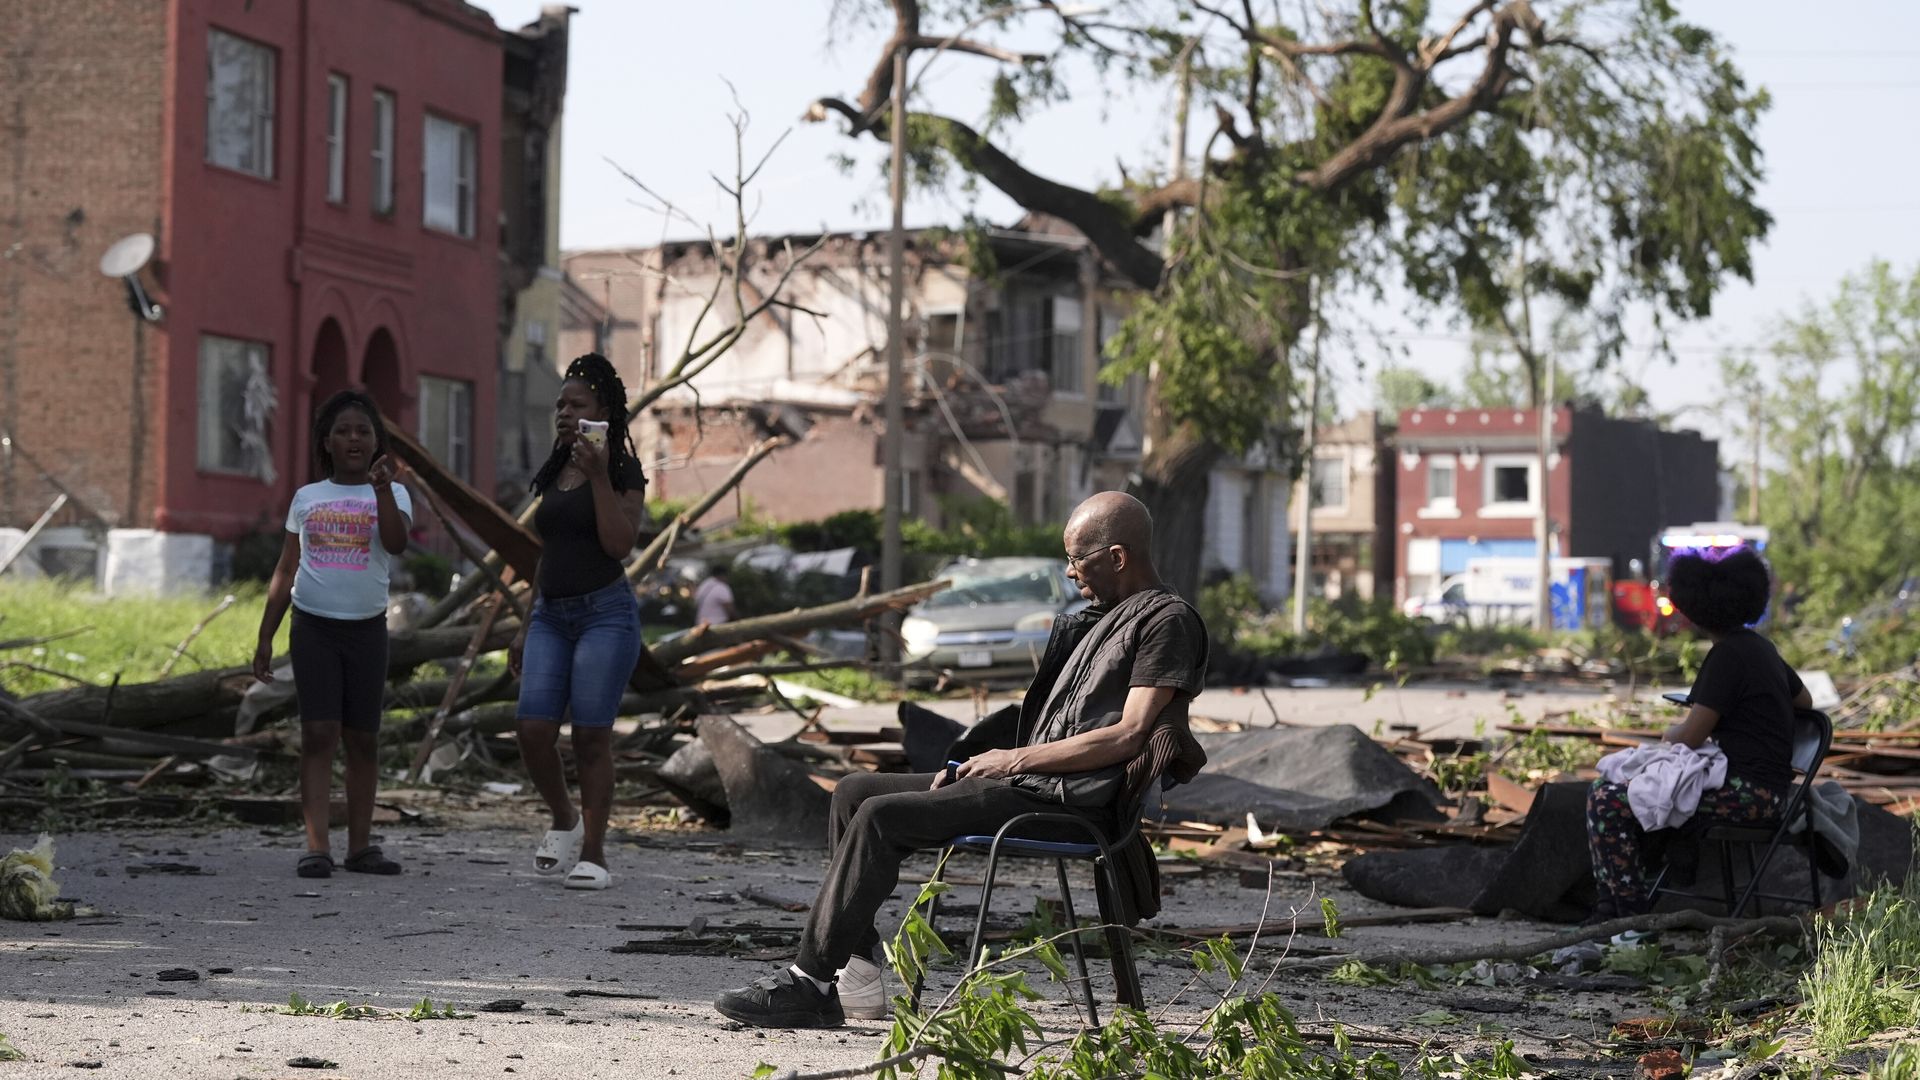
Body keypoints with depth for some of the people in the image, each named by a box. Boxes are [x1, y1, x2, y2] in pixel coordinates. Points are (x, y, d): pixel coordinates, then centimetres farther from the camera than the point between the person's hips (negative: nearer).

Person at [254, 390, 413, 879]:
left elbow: (397, 542, -18)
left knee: (363, 739, 6)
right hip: (313, 625, 0)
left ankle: (360, 845, 12)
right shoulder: (307, 498, 8)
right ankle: (317, 847, -13)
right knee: (319, 734, -8)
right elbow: (284, 573, 11)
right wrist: (264, 639, 8)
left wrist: (382, 490, -29)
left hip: (366, 628, 0)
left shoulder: (390, 494, 3)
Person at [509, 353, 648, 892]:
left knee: (591, 736, -7)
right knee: (534, 732, -7)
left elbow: (619, 543, -15)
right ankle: (564, 821, 17)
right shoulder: (554, 473, 16)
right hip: (551, 614, 6)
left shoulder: (622, 472, -2)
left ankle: (592, 853, 2)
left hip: (605, 612, -6)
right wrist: (527, 626, 20)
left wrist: (599, 476, -18)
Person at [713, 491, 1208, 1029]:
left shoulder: (1169, 621, -7)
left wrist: (1017, 758, -12)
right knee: (856, 791, 6)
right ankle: (858, 973, -2)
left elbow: (1128, 736, -17)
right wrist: (980, 762, 8)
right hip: (1033, 783, 11)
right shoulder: (1101, 618, 24)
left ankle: (811, 985, -19)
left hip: (1071, 803, -11)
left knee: (881, 816, -21)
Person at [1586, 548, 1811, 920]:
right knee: (1614, 784, 18)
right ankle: (1610, 906, 15)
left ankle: (1631, 913, -13)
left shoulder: (1728, 655, -16)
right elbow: (1804, 700, 31)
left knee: (1605, 801, -18)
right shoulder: (1760, 646, 13)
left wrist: (1672, 733, 7)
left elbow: (1690, 738, -15)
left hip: (1747, 791, -11)